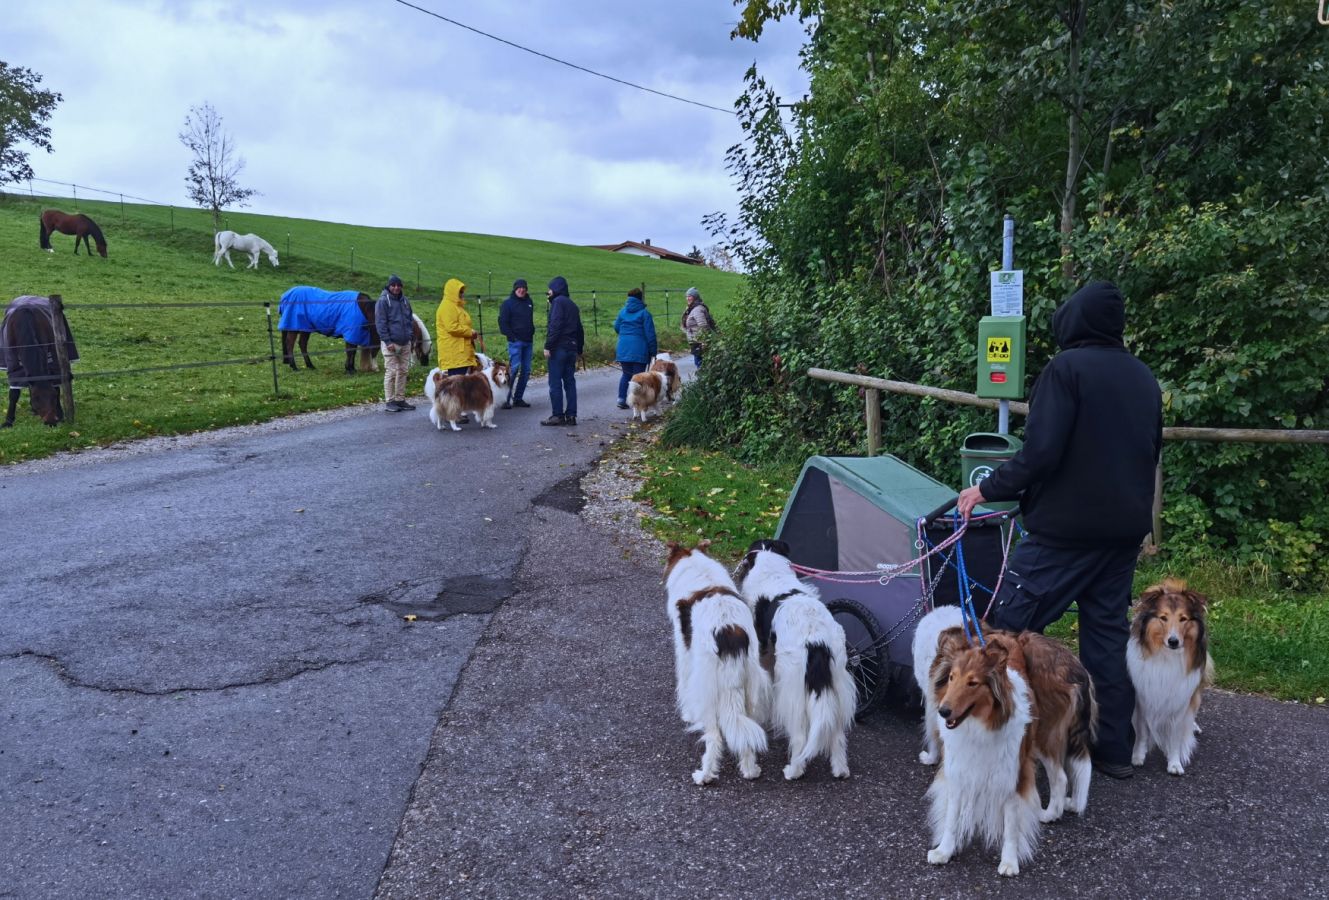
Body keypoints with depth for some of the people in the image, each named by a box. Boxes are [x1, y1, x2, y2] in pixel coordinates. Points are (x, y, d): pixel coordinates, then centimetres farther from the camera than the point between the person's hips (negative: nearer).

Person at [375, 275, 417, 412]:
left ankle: (400, 399, 17)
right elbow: (380, 323, -12)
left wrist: (410, 336, 10)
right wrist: (388, 342, -17)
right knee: (391, 372, -6)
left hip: (405, 343, 7)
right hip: (391, 343, -7)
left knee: (403, 371, 9)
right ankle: (389, 402, -1)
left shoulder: (404, 301, 12)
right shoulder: (383, 301, -8)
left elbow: (410, 320, 21)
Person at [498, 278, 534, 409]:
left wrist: (532, 332, 12)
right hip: (515, 341, -7)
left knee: (526, 370, 6)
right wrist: (512, 336, -13)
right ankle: (508, 399, -15)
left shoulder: (529, 302, 14)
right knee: (514, 368, -15)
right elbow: (503, 322, -7)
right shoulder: (508, 303, -3)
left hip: (528, 341, 7)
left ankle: (518, 398, 13)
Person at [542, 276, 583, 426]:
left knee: (555, 383, -4)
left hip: (558, 348, -8)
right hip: (572, 348, 8)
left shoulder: (558, 302, -8)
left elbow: (555, 326, -18)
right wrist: (579, 349, 24)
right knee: (569, 382, 9)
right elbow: (579, 329, 21)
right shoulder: (573, 305, 19)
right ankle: (571, 415, 8)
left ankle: (557, 415, -5)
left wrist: (548, 346, -18)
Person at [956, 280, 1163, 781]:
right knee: (1108, 630, 13)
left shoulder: (1067, 368, -11)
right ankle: (1114, 747, 19)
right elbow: (1151, 453, 20)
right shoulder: (1143, 378, 12)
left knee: (1012, 626, -1)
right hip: (1126, 528, 8)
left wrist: (988, 489, -9)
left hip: (1066, 528, -8)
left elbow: (1041, 452, -19)